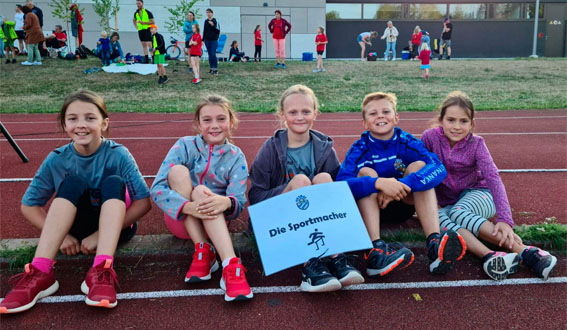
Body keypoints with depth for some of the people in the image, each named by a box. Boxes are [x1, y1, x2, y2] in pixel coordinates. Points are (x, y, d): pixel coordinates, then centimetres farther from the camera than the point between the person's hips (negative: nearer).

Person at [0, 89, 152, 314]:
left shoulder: (118, 155, -15)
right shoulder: (57, 160, -8)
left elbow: (144, 202, -18)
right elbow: (29, 206, 0)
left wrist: (99, 235, -23)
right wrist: (60, 234, -15)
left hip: (116, 227, -1)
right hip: (75, 230, 1)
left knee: (113, 183, -28)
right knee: (72, 183, -26)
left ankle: (101, 272, -41)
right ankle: (41, 273, -33)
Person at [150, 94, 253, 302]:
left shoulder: (236, 157, -4)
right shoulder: (185, 146, -6)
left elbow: (239, 203, -15)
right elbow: (157, 188, -18)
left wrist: (226, 202, -41)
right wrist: (189, 207, -37)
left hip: (216, 222, 0)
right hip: (180, 219, 1)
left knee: (201, 190, -32)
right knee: (178, 171, -24)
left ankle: (231, 267, -46)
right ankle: (202, 249, -31)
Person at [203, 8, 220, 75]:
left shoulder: (215, 21, -4)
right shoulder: (206, 21, 10)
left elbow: (218, 30, -8)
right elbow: (204, 30, 16)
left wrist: (213, 25, -23)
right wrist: (203, 39, 14)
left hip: (214, 40, -5)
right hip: (207, 40, 5)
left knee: (213, 54, -11)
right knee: (210, 54, 8)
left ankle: (216, 69, -4)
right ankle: (211, 68, 15)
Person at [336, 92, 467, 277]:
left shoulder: (407, 142, -9)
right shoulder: (359, 149, -12)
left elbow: (439, 168, -27)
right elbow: (340, 184, -30)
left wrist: (402, 185, -42)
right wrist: (379, 183, -46)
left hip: (403, 205, 1)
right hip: (370, 209, -1)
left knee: (418, 165, -20)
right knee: (366, 172, -26)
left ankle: (435, 244, -38)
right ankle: (375, 251, -44)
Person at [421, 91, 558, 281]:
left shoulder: (476, 144, -10)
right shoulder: (430, 137, -9)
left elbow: (493, 178, -21)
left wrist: (504, 218, -35)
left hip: (477, 195, -2)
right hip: (446, 203, 2)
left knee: (459, 212, -37)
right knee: (437, 217, -34)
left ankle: (526, 252, -45)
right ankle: (488, 256, -52)